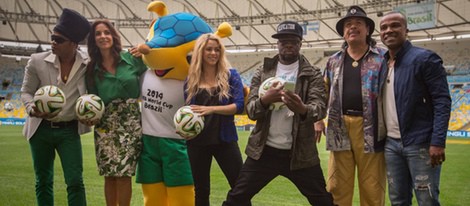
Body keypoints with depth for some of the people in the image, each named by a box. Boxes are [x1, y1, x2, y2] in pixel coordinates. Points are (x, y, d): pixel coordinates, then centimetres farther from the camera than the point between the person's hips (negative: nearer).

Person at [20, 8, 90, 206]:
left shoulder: (88, 63, -10)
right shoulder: (37, 61, -8)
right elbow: (26, 91, 2)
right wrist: (32, 109, -20)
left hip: (69, 130, -1)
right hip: (41, 129, 1)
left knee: (75, 182, -3)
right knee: (43, 182, 13)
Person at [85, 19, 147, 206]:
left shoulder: (131, 58, 0)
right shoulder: (92, 69, 6)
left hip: (130, 123, -2)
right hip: (106, 126, 2)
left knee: (124, 174, -3)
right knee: (109, 175, 6)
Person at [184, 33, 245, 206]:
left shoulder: (230, 75, -1)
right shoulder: (191, 78, 3)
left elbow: (239, 105, -10)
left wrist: (211, 109, -23)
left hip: (225, 139, -1)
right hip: (197, 141, 2)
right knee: (201, 190, 12)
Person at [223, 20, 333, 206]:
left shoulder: (312, 75, 0)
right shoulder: (262, 73, 5)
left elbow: (321, 108, -13)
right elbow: (250, 110, -2)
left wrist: (302, 109, -37)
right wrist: (264, 100, -26)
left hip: (300, 153, -1)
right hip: (264, 151, 1)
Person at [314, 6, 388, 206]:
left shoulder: (383, 57, 4)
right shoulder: (333, 61, 15)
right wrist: (318, 120, 8)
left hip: (371, 129, -3)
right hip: (340, 129, 3)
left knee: (372, 188, 2)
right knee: (337, 187, 6)